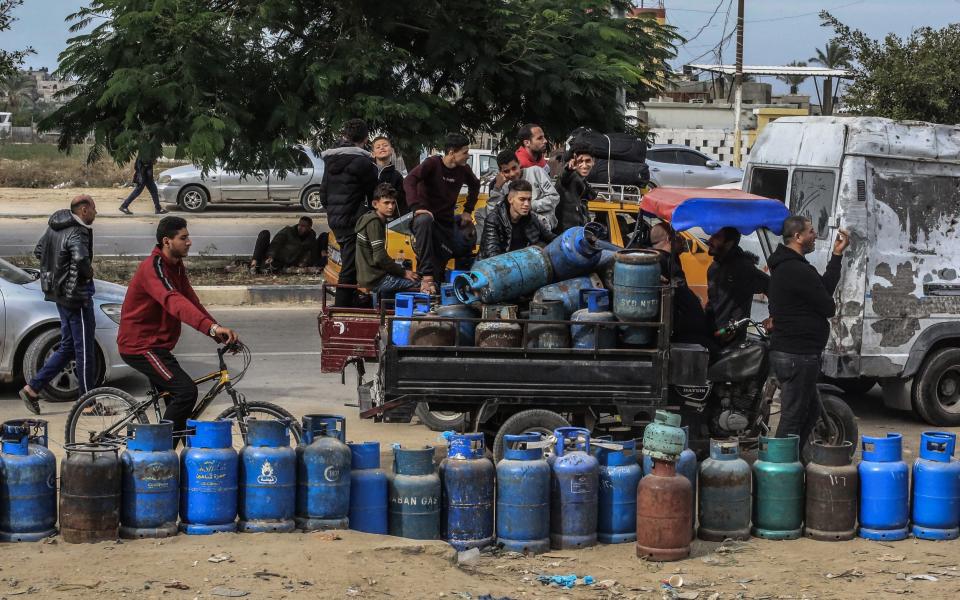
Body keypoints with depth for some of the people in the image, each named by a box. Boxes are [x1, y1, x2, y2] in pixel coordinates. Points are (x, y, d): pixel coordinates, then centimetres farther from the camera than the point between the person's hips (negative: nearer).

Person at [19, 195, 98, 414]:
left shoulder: (54, 227, 9)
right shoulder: (77, 233, -19)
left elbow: (38, 252, 20)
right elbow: (81, 258, -39)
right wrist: (88, 273, -18)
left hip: (59, 292, 9)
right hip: (76, 295, -9)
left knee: (68, 347, 17)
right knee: (85, 349, 1)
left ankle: (32, 388, 13)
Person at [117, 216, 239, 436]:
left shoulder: (176, 267, 10)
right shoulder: (153, 268, -22)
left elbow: (191, 301, 9)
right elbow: (174, 302, -39)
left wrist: (220, 333, -4)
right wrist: (212, 327, -52)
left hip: (156, 344, 10)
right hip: (141, 346, -10)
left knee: (176, 400, 13)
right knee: (186, 391, -19)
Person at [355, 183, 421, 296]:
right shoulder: (374, 223, -13)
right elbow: (380, 257, -20)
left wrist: (402, 270, 12)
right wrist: (403, 272, -11)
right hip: (375, 279, -10)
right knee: (419, 282, -14)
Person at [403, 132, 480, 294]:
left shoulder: (463, 170, 4)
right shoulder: (433, 164, -12)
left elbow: (475, 185, 26)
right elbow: (409, 181, -25)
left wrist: (468, 211, 17)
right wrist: (417, 207, -36)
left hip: (447, 222, 6)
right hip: (427, 214, -6)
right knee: (424, 220, -41)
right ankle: (427, 277, -44)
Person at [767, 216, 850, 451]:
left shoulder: (784, 266, 16)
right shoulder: (798, 270, -19)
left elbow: (824, 288, 17)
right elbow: (828, 306, -14)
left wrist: (837, 254, 16)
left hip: (786, 351, 11)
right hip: (798, 356, -11)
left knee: (810, 411, 21)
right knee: (793, 417, -7)